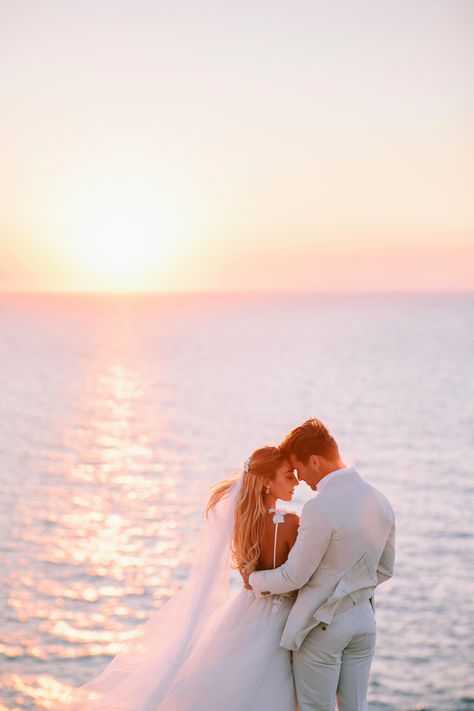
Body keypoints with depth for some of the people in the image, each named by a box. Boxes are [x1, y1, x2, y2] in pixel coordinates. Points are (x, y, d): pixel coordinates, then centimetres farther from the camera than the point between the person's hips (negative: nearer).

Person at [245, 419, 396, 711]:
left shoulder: (321, 509, -23)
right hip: (364, 621, 7)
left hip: (321, 624, -7)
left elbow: (294, 576, -15)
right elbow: (384, 569, 12)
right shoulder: (381, 502, 2)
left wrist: (255, 580, 3)